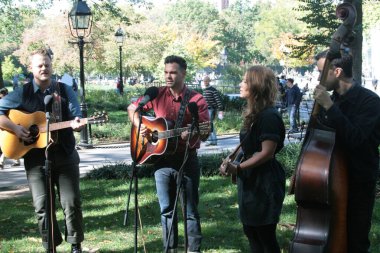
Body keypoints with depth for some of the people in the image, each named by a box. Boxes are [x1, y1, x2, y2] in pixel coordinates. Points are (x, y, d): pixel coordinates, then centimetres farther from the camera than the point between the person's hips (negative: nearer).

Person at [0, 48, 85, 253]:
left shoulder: (65, 91, 5)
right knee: (42, 205, 1)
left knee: (71, 202, -2)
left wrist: (76, 123, -25)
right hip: (36, 157, 0)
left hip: (65, 155, 0)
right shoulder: (22, 93, 1)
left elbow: (75, 117, -2)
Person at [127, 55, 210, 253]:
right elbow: (132, 108, 11)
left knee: (191, 209, 4)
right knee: (166, 208, 10)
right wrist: (139, 126, -7)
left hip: (187, 159, -3)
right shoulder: (157, 95, 1)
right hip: (162, 159, 3)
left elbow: (206, 131, -12)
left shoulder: (197, 100, -7)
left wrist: (192, 133, -33)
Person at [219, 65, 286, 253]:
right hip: (251, 180, 10)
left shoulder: (269, 116, -20)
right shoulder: (253, 114, 11)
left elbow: (267, 153, -24)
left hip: (265, 183, -10)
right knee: (251, 231, 17)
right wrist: (233, 164, 12)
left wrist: (238, 168, -25)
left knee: (265, 235, 1)